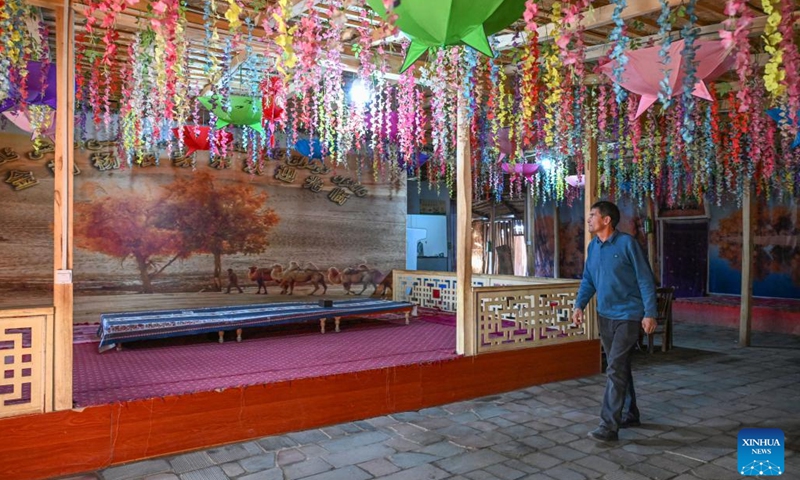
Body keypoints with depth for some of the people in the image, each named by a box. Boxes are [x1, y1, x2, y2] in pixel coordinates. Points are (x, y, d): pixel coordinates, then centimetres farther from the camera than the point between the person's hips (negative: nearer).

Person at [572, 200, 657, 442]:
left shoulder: (627, 243, -14)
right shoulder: (593, 246, 6)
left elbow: (645, 279, -12)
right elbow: (588, 280, 12)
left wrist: (650, 313, -16)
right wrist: (579, 305, -2)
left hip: (627, 315, -7)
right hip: (605, 315, 7)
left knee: (615, 369, -10)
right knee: (620, 366, 16)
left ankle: (609, 426, -6)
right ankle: (630, 414, 31)